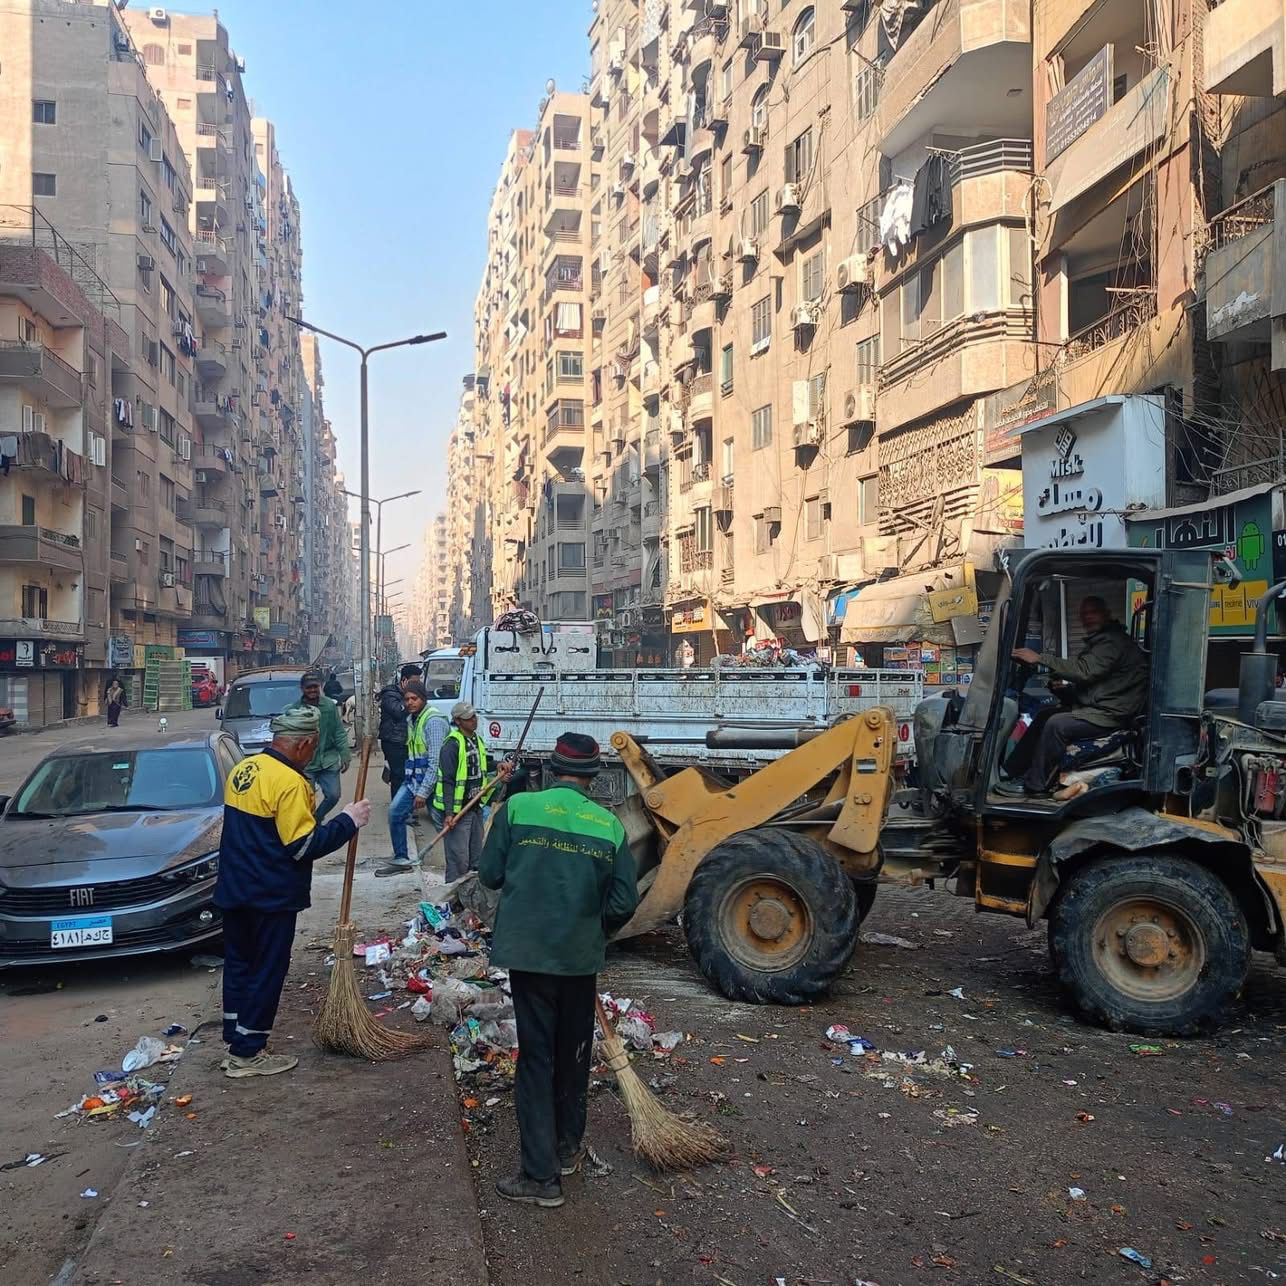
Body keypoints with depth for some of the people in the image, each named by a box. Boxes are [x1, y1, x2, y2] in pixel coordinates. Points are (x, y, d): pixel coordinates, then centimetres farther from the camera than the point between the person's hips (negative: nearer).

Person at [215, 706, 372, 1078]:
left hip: (234, 889, 8)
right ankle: (246, 1054, 11)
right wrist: (348, 821, -13)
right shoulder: (290, 782, -21)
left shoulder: (244, 768, 5)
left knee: (238, 963, 18)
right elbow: (304, 846, -22)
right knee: (266, 972, 3)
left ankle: (234, 1038, 29)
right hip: (271, 897, -8)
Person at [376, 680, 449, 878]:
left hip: (431, 780, -8)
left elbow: (436, 761, -22)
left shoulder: (434, 721, -19)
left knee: (443, 823, -2)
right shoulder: (411, 718, 9)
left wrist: (423, 792, -22)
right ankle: (401, 860, 17)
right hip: (412, 778, 8)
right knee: (395, 813, 5)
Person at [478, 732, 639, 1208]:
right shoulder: (610, 825, -4)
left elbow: (490, 874, -3)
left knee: (537, 1057, 6)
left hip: (527, 950, -1)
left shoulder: (517, 807, -8)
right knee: (574, 1054, 20)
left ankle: (541, 1175, 7)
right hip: (581, 956, 2)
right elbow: (624, 902, -3)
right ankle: (568, 1148, 35)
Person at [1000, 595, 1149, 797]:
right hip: (1095, 707, 11)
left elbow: (1084, 670, -26)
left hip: (1112, 715, -11)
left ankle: (1034, 785, -14)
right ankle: (1014, 771, 3)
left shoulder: (1113, 641, -15)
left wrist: (1040, 658, -26)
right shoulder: (1099, 641, 20)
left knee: (1056, 724, -23)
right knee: (1044, 714, 6)